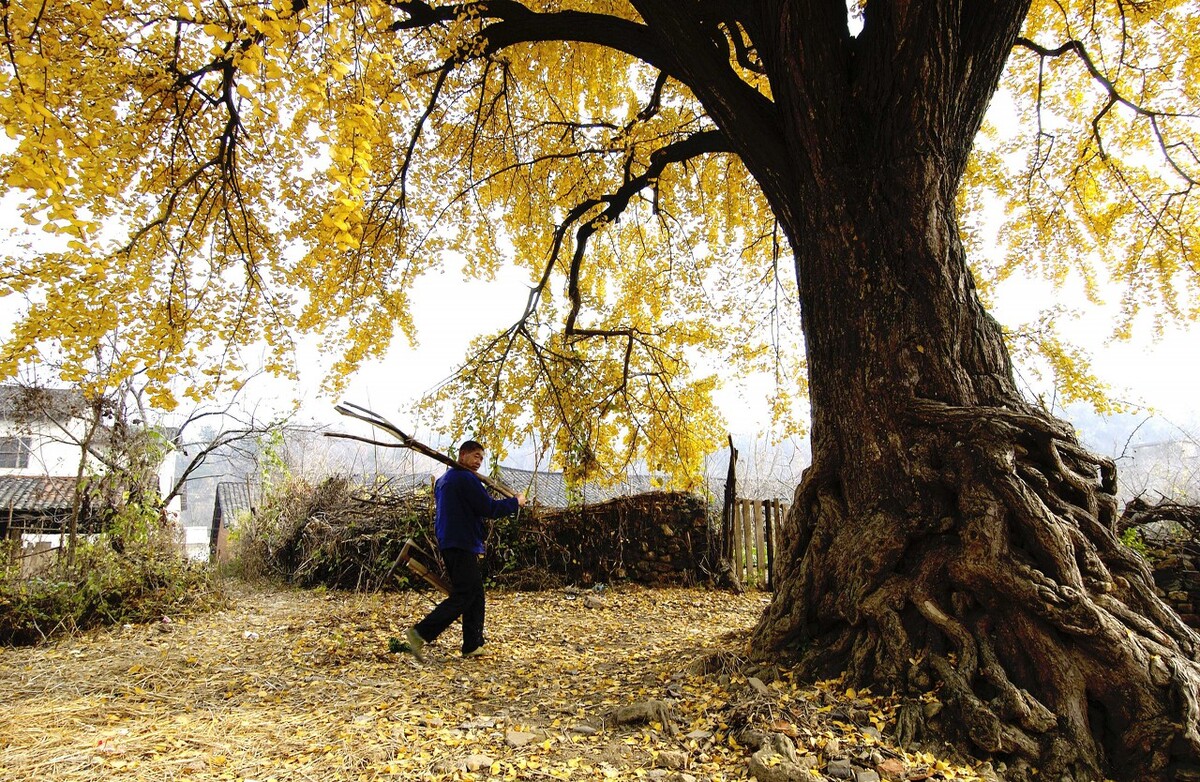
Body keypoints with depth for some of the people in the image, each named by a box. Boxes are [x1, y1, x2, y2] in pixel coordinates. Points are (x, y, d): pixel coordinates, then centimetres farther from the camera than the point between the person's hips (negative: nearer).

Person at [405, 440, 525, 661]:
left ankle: (473, 646, 15)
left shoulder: (443, 479, 18)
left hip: (448, 544, 10)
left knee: (475, 594, 13)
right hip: (462, 545, -10)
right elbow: (489, 509, -15)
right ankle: (420, 633, -11)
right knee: (462, 596, -7)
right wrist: (516, 502, -2)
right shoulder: (467, 479, -13)